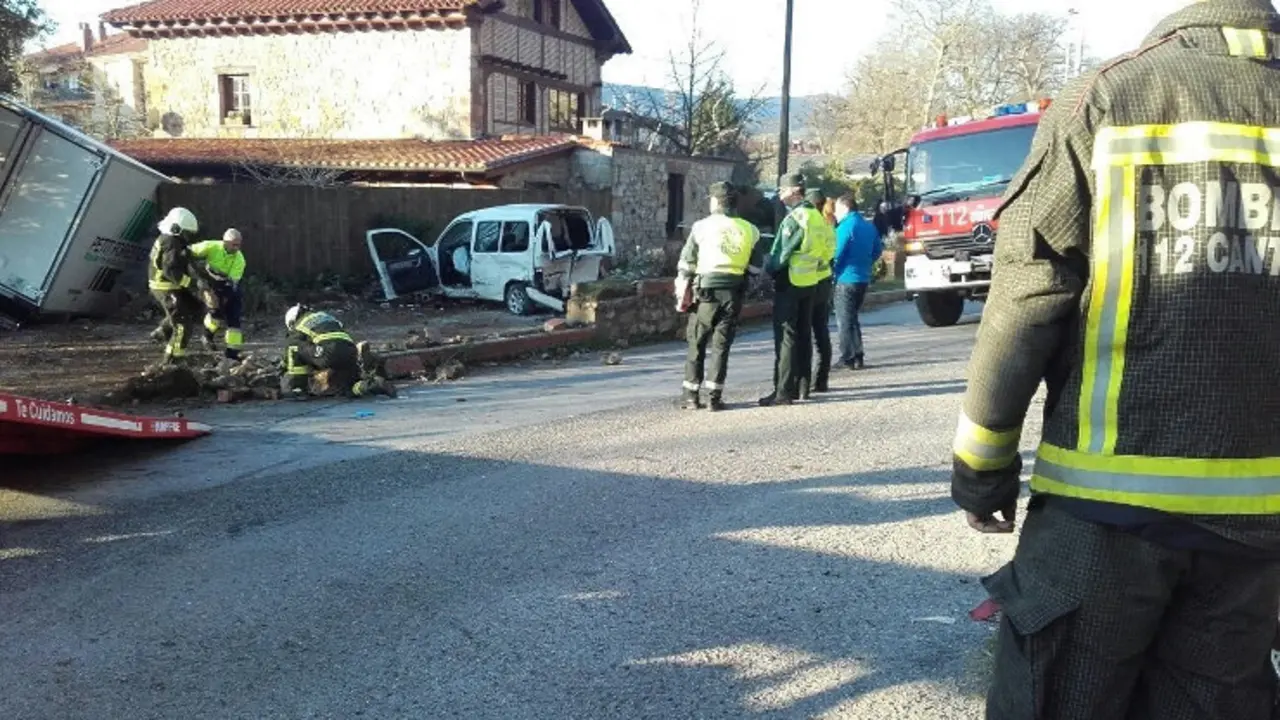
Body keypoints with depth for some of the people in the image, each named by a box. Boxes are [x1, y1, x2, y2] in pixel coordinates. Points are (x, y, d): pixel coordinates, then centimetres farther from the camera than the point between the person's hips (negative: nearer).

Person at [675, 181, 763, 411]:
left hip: (706, 291, -2)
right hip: (733, 293, 2)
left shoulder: (702, 226, -2)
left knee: (697, 344, 9)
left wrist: (682, 293, 7)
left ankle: (691, 396, 10)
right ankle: (714, 397, 4)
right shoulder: (749, 230, 4)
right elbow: (755, 268, 5)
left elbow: (686, 264, -1)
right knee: (721, 345, 7)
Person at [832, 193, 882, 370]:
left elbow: (836, 254, -17)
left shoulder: (846, 227, -14)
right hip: (863, 278, 8)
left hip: (846, 279, -8)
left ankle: (848, 359, -2)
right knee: (852, 319, 18)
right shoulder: (869, 226, 11)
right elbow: (878, 250, 17)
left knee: (845, 321, -2)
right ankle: (857, 358, 19)